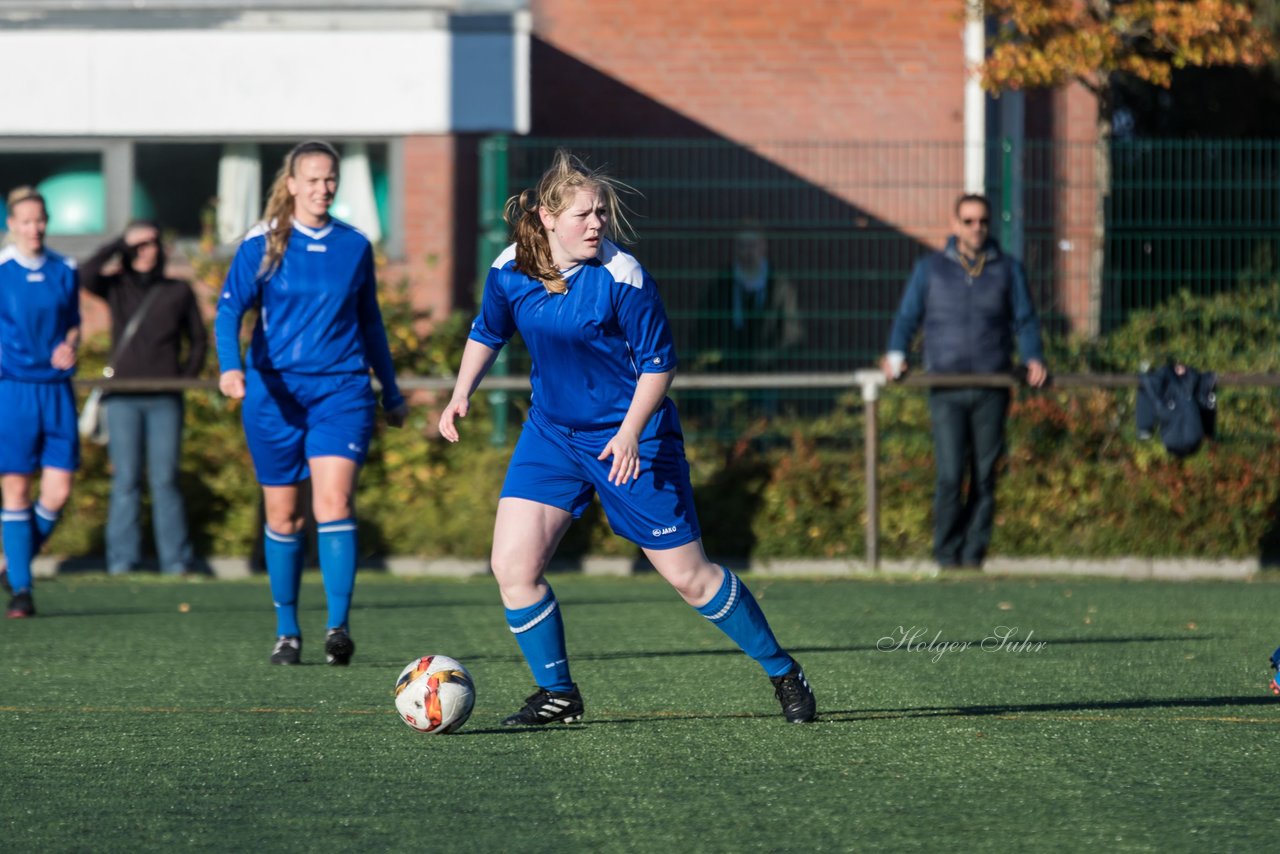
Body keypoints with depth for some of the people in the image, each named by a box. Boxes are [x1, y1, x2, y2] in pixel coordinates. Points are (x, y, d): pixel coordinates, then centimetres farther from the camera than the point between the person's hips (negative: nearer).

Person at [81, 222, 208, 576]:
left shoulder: (179, 292, 10)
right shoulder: (117, 288, 9)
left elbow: (198, 340, 16)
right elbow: (85, 276, -11)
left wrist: (187, 376, 3)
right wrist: (121, 244, -9)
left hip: (164, 400, 0)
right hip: (123, 398, 0)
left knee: (165, 479, -3)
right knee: (125, 479, -1)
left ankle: (176, 559, 0)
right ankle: (121, 558, 2)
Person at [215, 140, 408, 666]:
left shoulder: (354, 246, 7)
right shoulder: (262, 244, 1)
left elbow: (370, 323, 18)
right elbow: (229, 310, -5)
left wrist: (391, 392, 22)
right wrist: (231, 366, -24)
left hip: (341, 390, 0)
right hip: (274, 390, 0)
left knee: (334, 501, -17)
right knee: (282, 515, 6)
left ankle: (338, 628, -20)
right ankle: (287, 631, 18)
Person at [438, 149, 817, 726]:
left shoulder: (622, 278, -20)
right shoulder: (510, 270, -6)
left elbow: (659, 364, -14)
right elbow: (487, 333, 14)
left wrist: (630, 433, -25)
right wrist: (462, 394, 1)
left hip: (628, 440, -4)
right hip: (551, 433, 5)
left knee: (687, 575, 0)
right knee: (512, 566, -8)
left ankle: (783, 673, 18)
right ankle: (557, 694, 10)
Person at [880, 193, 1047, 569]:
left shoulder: (1008, 269, 13)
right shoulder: (931, 268, 12)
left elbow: (1024, 320, 13)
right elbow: (907, 317, 12)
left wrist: (1033, 358, -5)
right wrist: (896, 355, -5)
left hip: (992, 390, 1)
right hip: (947, 388, -1)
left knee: (984, 476, 1)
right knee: (950, 474, -11)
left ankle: (973, 556, 8)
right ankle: (947, 557, -5)